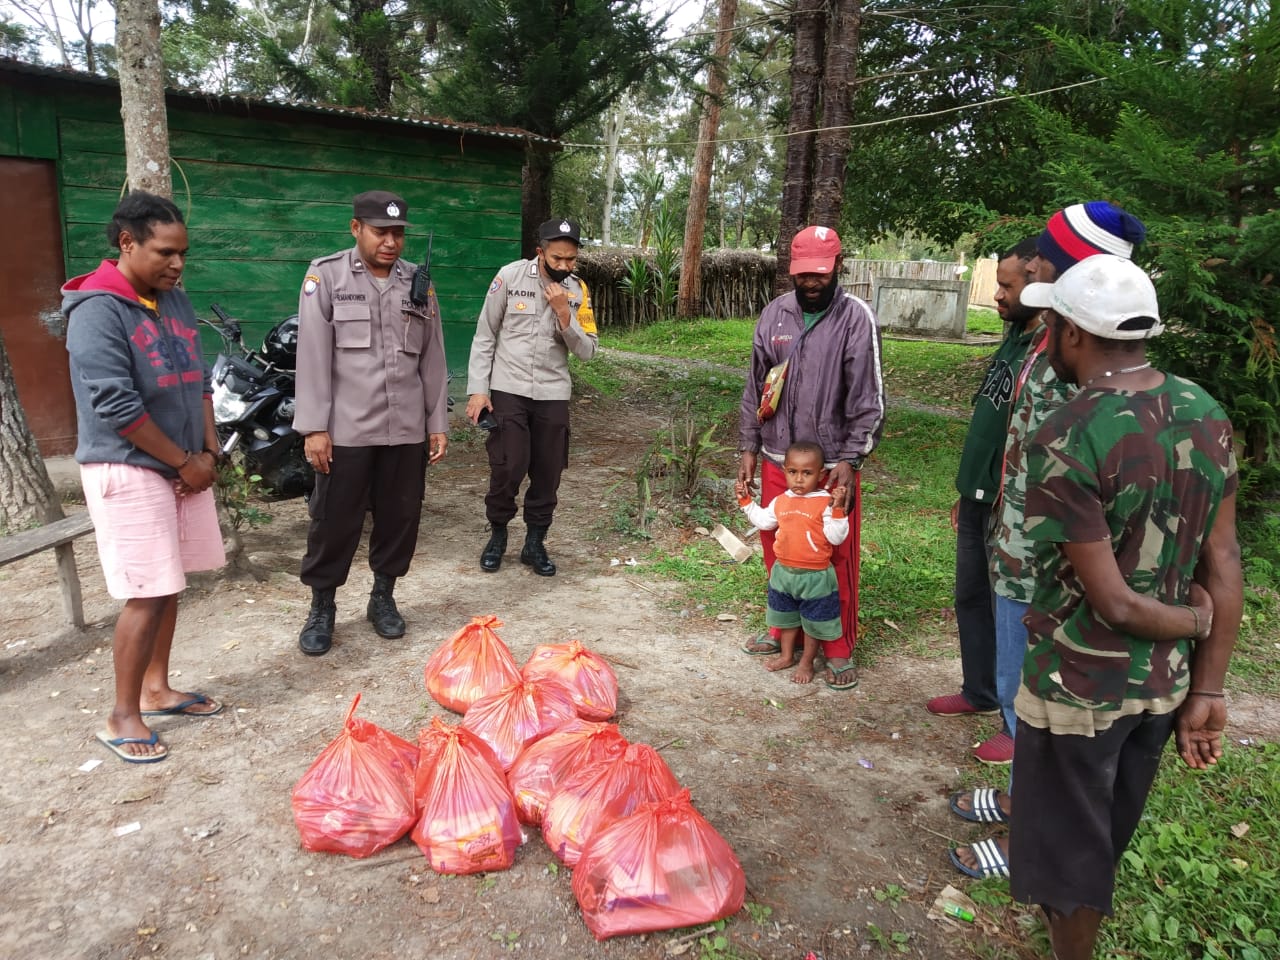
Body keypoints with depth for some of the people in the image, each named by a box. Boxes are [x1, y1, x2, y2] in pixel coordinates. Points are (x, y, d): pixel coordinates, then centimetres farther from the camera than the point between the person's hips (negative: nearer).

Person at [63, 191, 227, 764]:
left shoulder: (174, 300, 9)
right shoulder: (98, 309, -15)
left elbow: (199, 380, 13)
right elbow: (116, 406, -20)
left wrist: (209, 452, 2)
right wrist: (186, 462, -12)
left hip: (183, 466, 8)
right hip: (127, 470, -7)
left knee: (169, 587, 14)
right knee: (147, 595, -5)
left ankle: (156, 689, 29)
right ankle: (122, 717, 10)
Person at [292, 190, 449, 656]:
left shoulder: (418, 282, 10)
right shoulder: (326, 275, 0)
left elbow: (432, 359, 11)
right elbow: (313, 356, -5)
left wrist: (438, 422, 9)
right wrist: (314, 427, -11)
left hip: (406, 428, 3)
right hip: (346, 428, -3)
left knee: (400, 516, 10)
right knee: (335, 520, 4)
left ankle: (383, 597, 28)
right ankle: (322, 607, 20)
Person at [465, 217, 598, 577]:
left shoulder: (578, 290, 2)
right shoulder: (511, 276, -6)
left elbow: (586, 351, -1)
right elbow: (484, 336, -2)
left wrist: (564, 313, -15)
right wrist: (478, 389, -7)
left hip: (553, 394, 3)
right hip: (507, 389, -3)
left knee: (548, 473, 5)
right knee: (507, 467, -7)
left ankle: (535, 544, 21)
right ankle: (497, 536, 17)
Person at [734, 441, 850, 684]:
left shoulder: (826, 503, -17)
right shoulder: (781, 501, 1)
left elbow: (836, 537, -21)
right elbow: (763, 520, 19)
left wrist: (837, 509, -32)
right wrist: (746, 500, 14)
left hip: (815, 575, -6)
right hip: (784, 571, 6)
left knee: (813, 621, 11)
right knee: (786, 616, 23)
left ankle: (807, 663, 29)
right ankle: (786, 656, 42)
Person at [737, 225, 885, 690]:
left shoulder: (856, 318, -8)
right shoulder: (774, 314, 4)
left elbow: (868, 399, -10)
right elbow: (755, 387, 10)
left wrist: (850, 461, -16)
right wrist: (749, 448, 8)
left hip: (832, 464, -4)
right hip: (776, 460, 4)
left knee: (837, 559, 4)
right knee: (778, 550, 15)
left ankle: (839, 649, 20)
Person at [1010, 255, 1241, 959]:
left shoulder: (1065, 442, -27)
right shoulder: (1206, 413, -6)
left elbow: (1114, 603, -24)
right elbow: (1223, 565, -3)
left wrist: (1195, 618, -3)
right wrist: (1206, 690, 3)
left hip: (1080, 685, -7)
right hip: (1164, 680, 7)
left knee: (1071, 839, 17)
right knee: (1108, 825, 30)